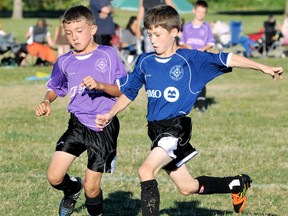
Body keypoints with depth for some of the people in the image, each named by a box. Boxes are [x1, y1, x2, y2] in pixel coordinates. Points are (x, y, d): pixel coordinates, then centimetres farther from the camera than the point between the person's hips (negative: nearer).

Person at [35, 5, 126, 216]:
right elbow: (55, 88, 20)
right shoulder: (64, 62, 3)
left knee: (91, 188, -1)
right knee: (55, 177, -8)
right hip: (78, 124, 3)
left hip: (104, 127, -3)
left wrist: (100, 85, -24)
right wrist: (47, 101, -1)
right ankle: (73, 189, 27)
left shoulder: (108, 55, -7)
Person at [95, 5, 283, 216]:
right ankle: (238, 184, 37)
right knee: (187, 187, 15)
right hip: (157, 130, 6)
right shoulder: (145, 62, 7)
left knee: (146, 170, -27)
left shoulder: (190, 58, -6)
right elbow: (128, 93, 18)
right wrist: (110, 115, 5)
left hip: (177, 127, -6)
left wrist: (263, 67, -14)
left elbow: (226, 59, -9)